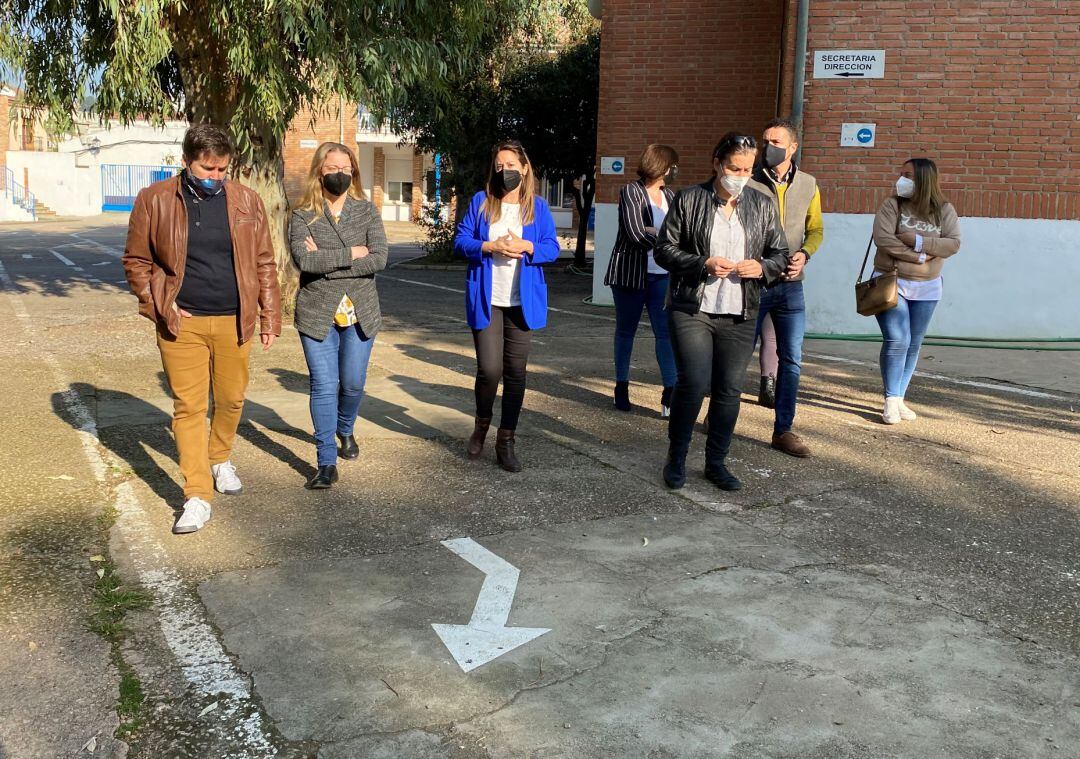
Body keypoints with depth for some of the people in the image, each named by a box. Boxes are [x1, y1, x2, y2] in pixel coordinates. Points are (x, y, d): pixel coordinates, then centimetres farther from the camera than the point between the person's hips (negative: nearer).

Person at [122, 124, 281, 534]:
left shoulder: (246, 201, 4)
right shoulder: (154, 200, 0)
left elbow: (264, 264, 7)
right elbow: (136, 261, 6)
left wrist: (270, 317, 5)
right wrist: (161, 306, -3)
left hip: (234, 322, 2)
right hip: (182, 324, -1)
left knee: (231, 399, 11)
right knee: (188, 407, -1)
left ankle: (220, 459, 39)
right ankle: (197, 497, 4)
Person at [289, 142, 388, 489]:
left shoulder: (366, 210, 4)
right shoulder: (302, 216, 0)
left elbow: (380, 258, -10)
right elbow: (303, 258, -18)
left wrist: (325, 261, -14)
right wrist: (351, 254, -15)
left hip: (360, 313, 2)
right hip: (317, 314, -2)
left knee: (353, 383, 8)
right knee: (324, 386, -4)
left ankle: (345, 431, 40)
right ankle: (326, 463, 5)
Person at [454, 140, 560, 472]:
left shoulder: (537, 206, 6)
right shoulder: (481, 202, 4)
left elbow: (552, 248, 3)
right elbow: (460, 241, 1)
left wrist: (526, 246, -16)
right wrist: (491, 247, -15)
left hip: (522, 302, 2)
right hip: (486, 301, -1)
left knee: (516, 372, 4)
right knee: (489, 369, -8)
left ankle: (506, 441, 16)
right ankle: (481, 426, 21)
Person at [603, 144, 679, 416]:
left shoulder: (670, 196, 10)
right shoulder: (631, 192, -7)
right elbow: (636, 232, -17)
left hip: (662, 275, 4)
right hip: (631, 273, -4)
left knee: (666, 331, -5)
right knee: (626, 330, 9)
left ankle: (670, 391, -6)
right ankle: (622, 386, 22)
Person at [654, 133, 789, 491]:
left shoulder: (763, 206, 9)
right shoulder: (688, 200, 0)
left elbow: (780, 255, 14)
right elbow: (664, 249, 0)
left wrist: (763, 267, -8)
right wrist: (703, 264, -15)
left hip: (740, 315, 3)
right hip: (692, 310, -3)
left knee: (729, 390, 6)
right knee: (694, 382, -11)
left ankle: (716, 462, 21)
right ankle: (676, 457, 10)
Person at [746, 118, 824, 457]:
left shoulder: (808, 185, 5)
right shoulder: (748, 184, -6)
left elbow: (816, 229, 15)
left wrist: (804, 254, -5)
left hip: (790, 285, 4)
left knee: (791, 359, 4)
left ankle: (783, 430, 14)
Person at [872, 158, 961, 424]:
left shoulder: (944, 210, 1)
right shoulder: (892, 205, -5)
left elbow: (953, 243, -8)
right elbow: (882, 237, -17)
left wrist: (919, 241, -20)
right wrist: (918, 256, -18)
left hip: (926, 288, 3)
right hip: (891, 282, -3)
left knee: (913, 345, 7)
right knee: (897, 341, -12)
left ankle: (899, 399, 16)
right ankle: (891, 402, -5)